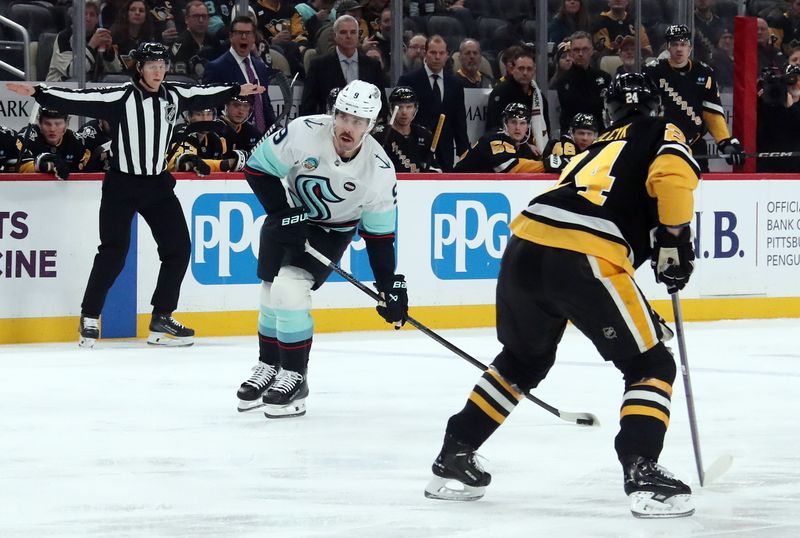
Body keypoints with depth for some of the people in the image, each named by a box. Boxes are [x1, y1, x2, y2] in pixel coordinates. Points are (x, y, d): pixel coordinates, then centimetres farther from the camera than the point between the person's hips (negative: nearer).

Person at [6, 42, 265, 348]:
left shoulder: (174, 95, 4)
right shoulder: (120, 97, -13)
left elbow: (204, 94, 21)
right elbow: (79, 99, -21)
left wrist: (238, 90, 32)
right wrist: (37, 93, -32)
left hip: (158, 185, 6)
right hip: (122, 185, -6)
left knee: (178, 247, 3)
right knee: (114, 252, -14)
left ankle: (161, 320, 13)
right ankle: (89, 319, -2)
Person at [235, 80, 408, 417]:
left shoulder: (380, 171, -25)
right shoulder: (304, 133, -29)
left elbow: (380, 234, -12)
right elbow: (258, 168, -15)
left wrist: (391, 286, -11)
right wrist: (283, 214, -21)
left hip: (332, 230, -2)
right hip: (289, 215, 2)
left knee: (289, 290, -21)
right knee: (272, 294, 9)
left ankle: (295, 377, -7)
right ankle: (269, 365, 34)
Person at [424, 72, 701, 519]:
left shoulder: (595, 150, 37)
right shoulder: (661, 134, 17)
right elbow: (673, 175, -8)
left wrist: (640, 316, 41)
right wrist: (675, 241, 3)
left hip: (523, 249, 7)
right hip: (585, 259, -7)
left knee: (523, 361, 31)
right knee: (652, 365, 8)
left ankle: (454, 457, 32)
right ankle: (642, 474, -8)